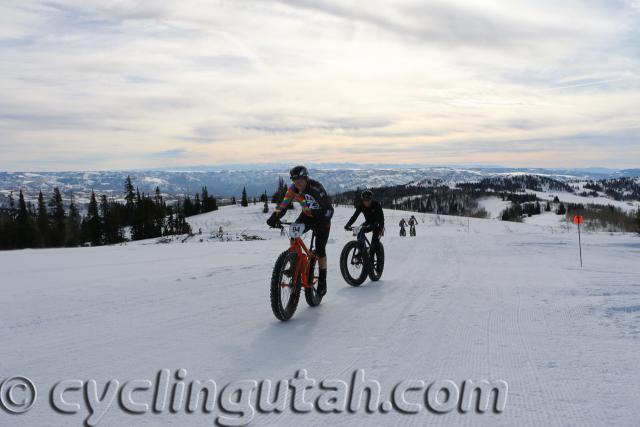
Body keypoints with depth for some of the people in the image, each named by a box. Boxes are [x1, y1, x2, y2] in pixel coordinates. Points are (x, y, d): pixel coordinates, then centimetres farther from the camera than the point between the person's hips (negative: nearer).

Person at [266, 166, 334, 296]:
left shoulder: (316, 187, -31)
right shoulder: (293, 189, -15)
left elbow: (328, 207, -35)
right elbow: (284, 204, -19)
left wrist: (325, 220, -50)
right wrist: (275, 216, -36)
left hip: (321, 218, -5)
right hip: (307, 215, 5)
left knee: (320, 250, -8)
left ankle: (322, 280, 7)